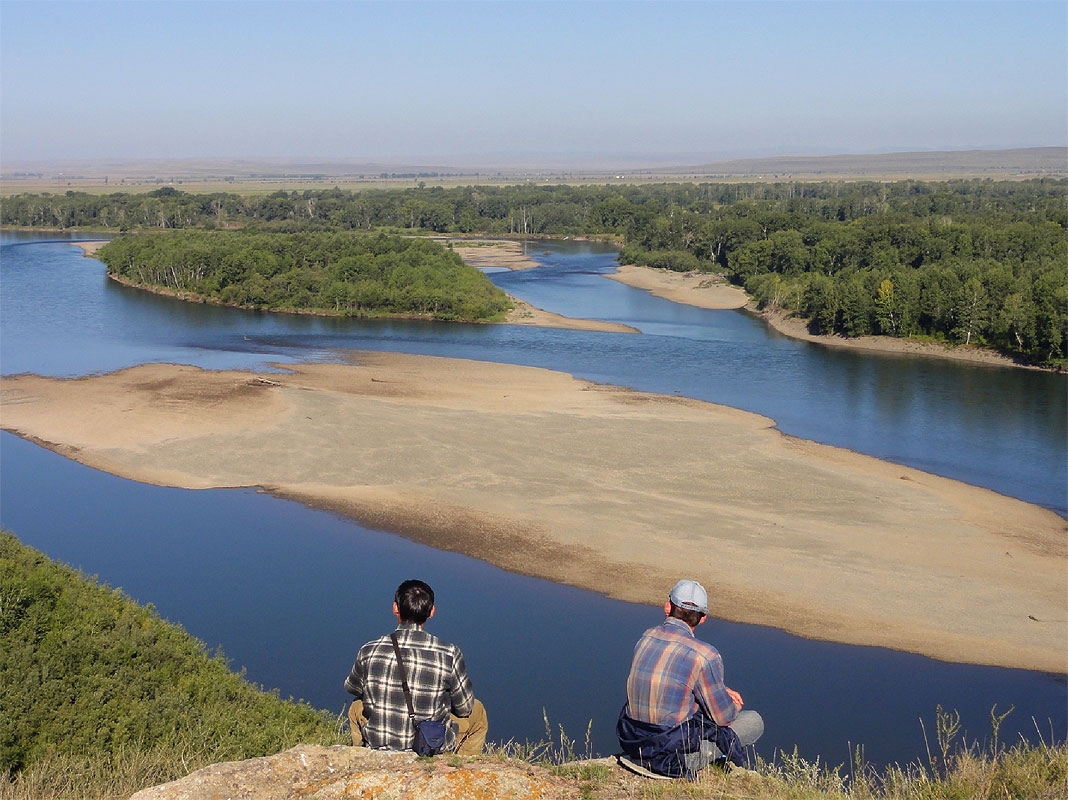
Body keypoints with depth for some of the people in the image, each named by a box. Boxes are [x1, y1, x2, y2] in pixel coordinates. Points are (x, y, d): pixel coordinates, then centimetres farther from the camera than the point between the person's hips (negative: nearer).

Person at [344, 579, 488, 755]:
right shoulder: (449, 654, -18)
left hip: (378, 747, 2)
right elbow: (464, 708, -4)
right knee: (477, 712, 26)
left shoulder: (369, 651, -12)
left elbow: (351, 688, 9)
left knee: (356, 707, 33)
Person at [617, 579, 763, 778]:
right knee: (754, 721, 13)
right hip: (677, 758, -6)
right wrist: (734, 707, 17)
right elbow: (723, 716, -7)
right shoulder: (705, 655, -18)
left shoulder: (645, 638, 3)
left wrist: (721, 692, 22)